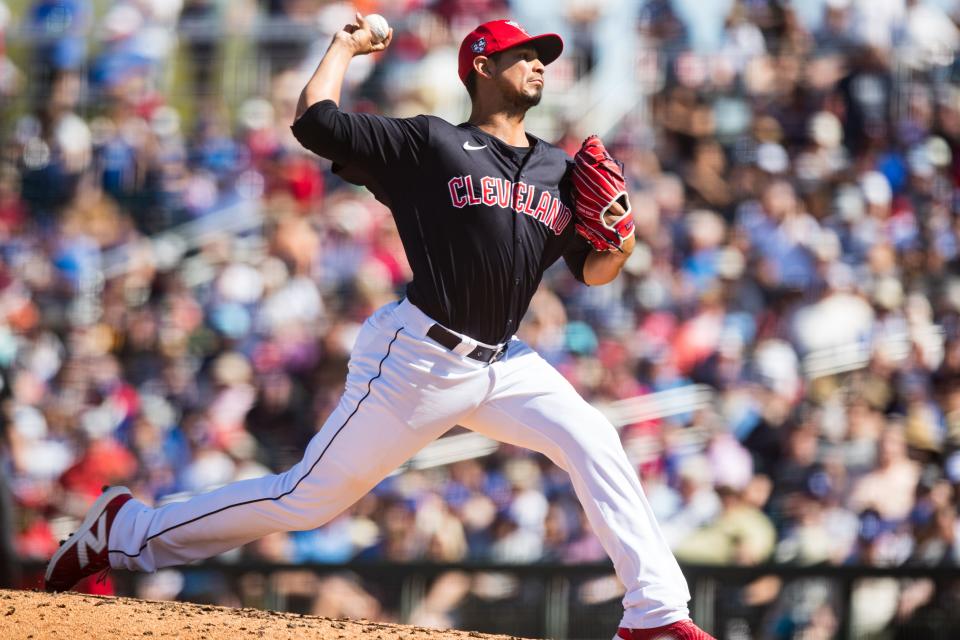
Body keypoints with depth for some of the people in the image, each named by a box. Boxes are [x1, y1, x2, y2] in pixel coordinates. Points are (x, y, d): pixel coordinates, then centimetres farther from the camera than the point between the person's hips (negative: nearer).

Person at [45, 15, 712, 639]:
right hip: (417, 356, -6)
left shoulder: (560, 171, 12)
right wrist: (344, 47, 6)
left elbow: (593, 270, 14)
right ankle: (129, 530, 13)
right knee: (308, 499, -2)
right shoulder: (427, 143, -4)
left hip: (500, 362, 6)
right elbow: (315, 120, -9)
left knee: (594, 442, -12)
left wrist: (620, 242, -9)